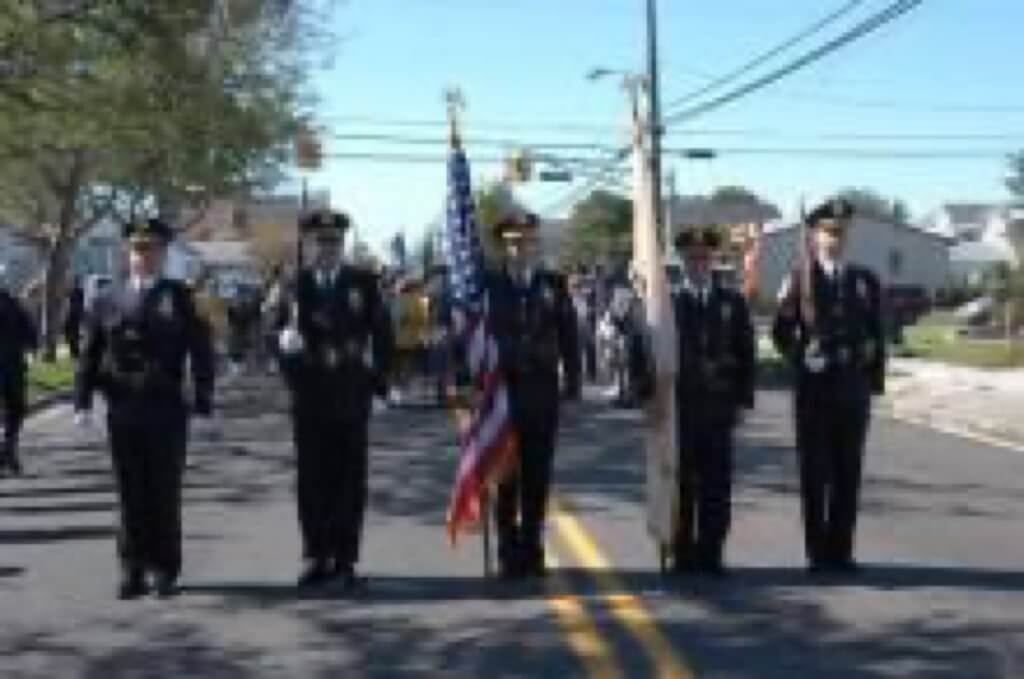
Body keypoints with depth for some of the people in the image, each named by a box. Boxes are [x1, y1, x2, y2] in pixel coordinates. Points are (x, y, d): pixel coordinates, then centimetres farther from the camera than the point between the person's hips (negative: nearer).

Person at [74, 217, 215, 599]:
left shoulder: (179, 299, 4)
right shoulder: (108, 302, 10)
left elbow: (201, 353, 0)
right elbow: (90, 354, 7)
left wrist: (203, 404, -6)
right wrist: (83, 401, -3)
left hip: (166, 410, -2)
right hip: (122, 410, 2)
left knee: (165, 493, 3)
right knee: (130, 494, 5)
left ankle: (165, 570, 14)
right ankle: (133, 571, 12)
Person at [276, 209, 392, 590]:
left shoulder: (363, 283, 5)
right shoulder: (297, 284, 5)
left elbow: (382, 332, 6)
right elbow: (286, 336, 3)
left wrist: (378, 378, 0)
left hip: (351, 395, 0)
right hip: (309, 394, 1)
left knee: (350, 479, 1)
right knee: (312, 479, 2)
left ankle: (345, 559, 7)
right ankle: (318, 557, 11)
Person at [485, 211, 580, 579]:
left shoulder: (554, 284, 8)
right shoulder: (489, 285, 2)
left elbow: (568, 336, 7)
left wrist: (572, 382, 1)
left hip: (542, 392, 2)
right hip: (503, 391, -2)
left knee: (538, 475, 6)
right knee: (505, 476, 1)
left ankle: (532, 549, 15)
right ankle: (509, 552, 7)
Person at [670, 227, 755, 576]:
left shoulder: (733, 302, 11)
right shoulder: (668, 302, 5)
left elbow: (745, 352, 10)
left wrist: (742, 399, 2)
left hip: (719, 407, 2)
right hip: (679, 406, -1)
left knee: (717, 483, 1)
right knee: (681, 482, 0)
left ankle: (711, 553, 8)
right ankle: (683, 553, 8)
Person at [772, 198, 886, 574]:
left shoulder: (865, 281, 7)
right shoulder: (800, 280, -1)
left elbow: (876, 335, 10)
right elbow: (781, 331, 4)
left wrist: (875, 381, 6)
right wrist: (801, 360, -1)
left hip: (854, 388, 2)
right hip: (814, 388, -2)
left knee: (848, 472, 5)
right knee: (814, 472, 1)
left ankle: (841, 550, 12)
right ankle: (817, 552, 8)